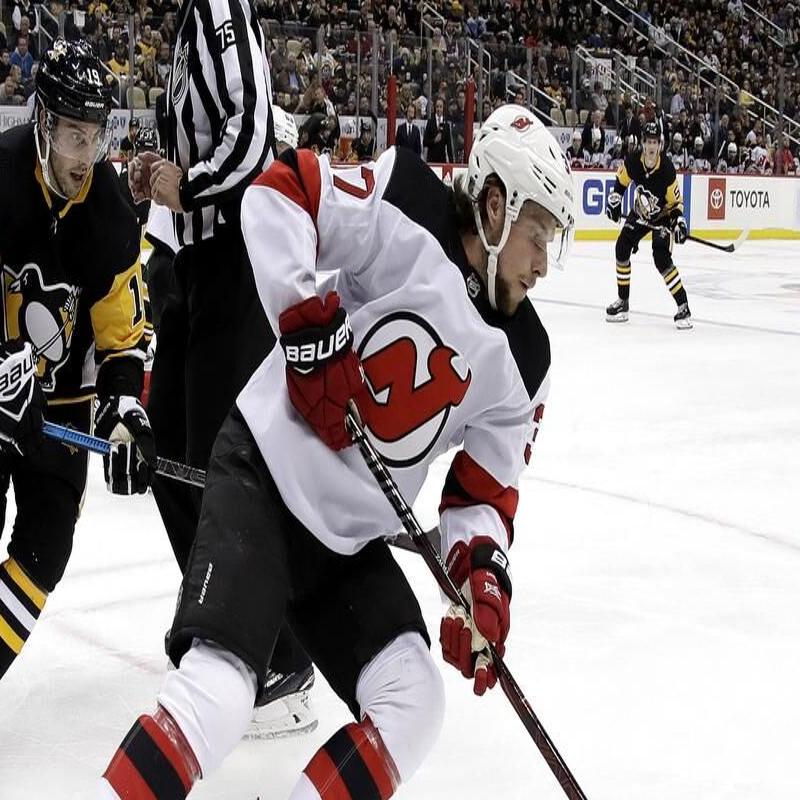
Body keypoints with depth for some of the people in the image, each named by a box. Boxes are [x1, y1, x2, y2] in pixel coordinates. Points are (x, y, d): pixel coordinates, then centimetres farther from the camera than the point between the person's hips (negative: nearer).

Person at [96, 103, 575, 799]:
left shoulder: (522, 366, 3)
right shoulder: (407, 214, -13)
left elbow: (484, 490, 7)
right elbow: (279, 191, -13)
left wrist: (481, 572, -12)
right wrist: (306, 316, -23)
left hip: (352, 542, 7)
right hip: (264, 479, -7)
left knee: (415, 708, -5)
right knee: (216, 694, -22)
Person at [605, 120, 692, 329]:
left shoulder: (667, 169, -28)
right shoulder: (633, 161, -17)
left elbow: (676, 201, -17)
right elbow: (621, 180, 6)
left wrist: (679, 221, -29)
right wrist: (614, 199, 0)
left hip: (662, 216, -5)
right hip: (640, 213, 5)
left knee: (662, 259, -19)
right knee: (622, 248, -1)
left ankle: (683, 307, -13)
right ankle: (623, 302, 12)